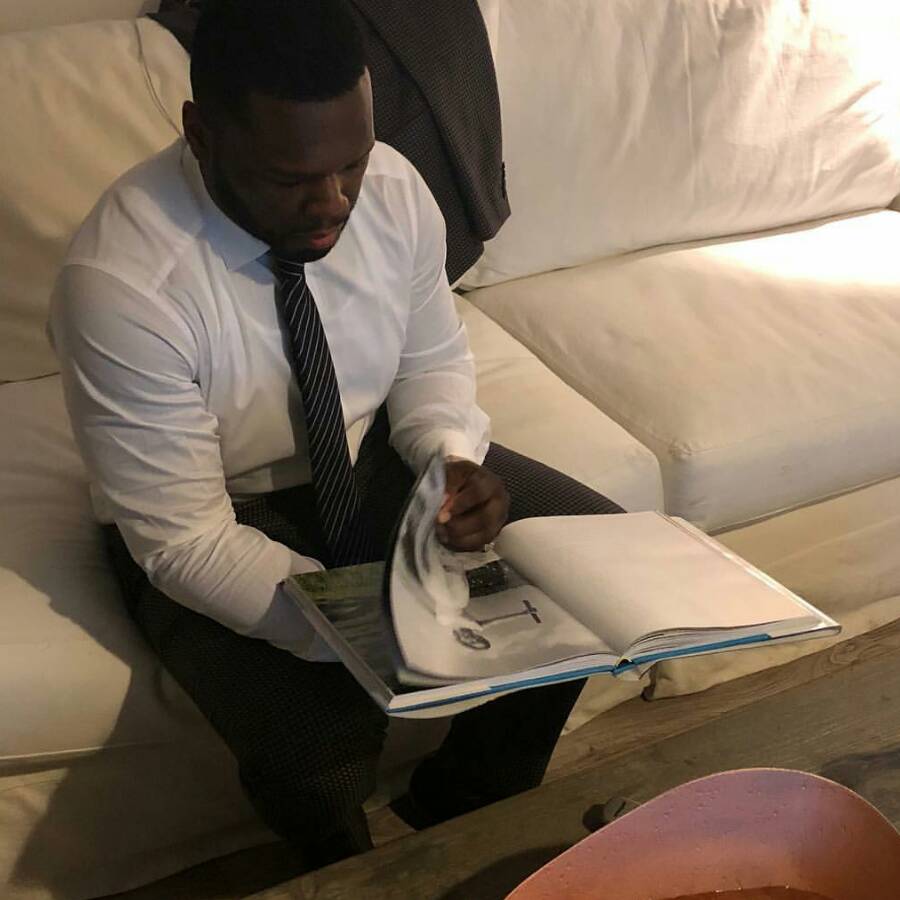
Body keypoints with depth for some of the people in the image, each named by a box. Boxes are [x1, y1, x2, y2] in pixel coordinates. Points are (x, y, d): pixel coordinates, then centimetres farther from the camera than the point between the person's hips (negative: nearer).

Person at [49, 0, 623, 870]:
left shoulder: (392, 187, -14)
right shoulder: (120, 283, -30)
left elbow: (432, 359, 3)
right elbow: (184, 541, -26)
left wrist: (455, 460, -19)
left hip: (371, 462, 5)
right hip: (212, 524, -5)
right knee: (313, 742, -29)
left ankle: (461, 803, 16)